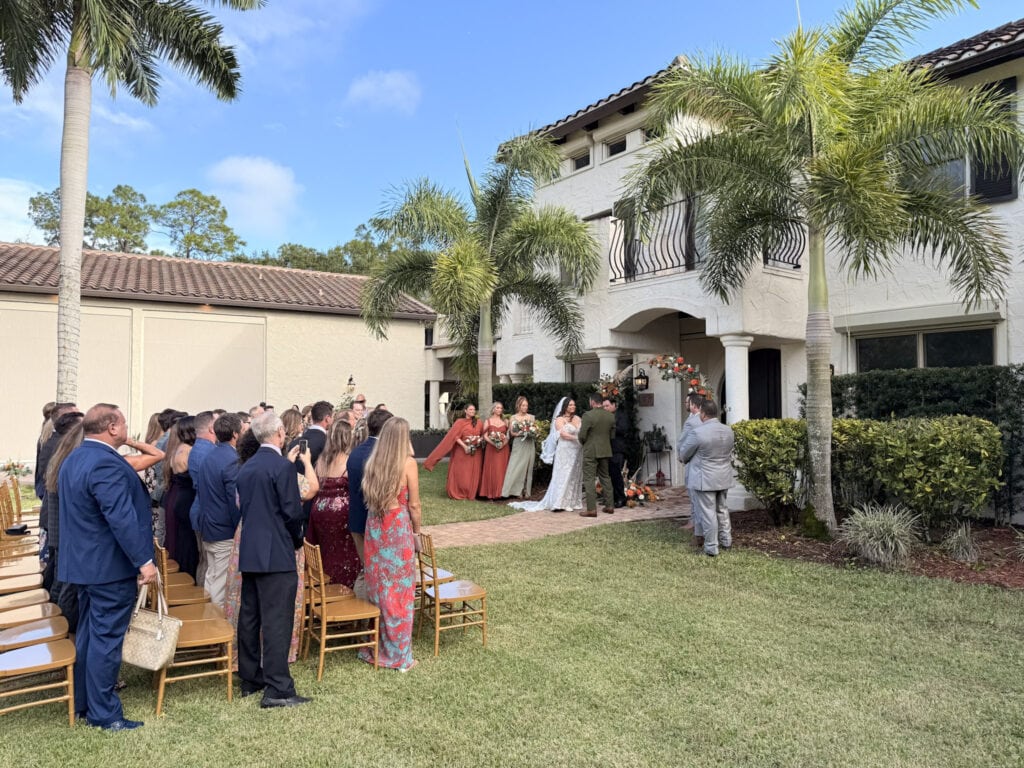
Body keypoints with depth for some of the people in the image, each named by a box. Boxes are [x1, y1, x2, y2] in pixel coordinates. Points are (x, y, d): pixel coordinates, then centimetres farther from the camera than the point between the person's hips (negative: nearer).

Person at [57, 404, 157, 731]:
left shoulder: (73, 458, 9)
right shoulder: (106, 464, -24)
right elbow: (121, 518, -28)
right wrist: (144, 561, -24)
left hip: (83, 561, 10)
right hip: (110, 566, -10)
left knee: (87, 634, 19)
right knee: (106, 638, 0)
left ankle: (82, 702, 31)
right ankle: (103, 713, 10)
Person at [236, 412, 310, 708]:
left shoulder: (246, 468, 10)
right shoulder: (283, 466, -15)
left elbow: (243, 506, 15)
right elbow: (292, 511, -16)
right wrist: (297, 539, 3)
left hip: (248, 552, 8)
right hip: (276, 553, -8)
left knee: (249, 617, 14)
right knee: (276, 620, -4)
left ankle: (249, 679, 26)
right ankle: (277, 689, 0)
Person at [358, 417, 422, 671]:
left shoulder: (373, 462, 2)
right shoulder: (408, 463, -11)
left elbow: (367, 496, 9)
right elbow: (413, 505, -6)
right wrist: (417, 532, 5)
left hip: (374, 527, 5)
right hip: (399, 527, -5)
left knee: (378, 588, 15)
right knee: (400, 591, 6)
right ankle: (398, 654, 15)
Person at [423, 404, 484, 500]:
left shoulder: (478, 422, 8)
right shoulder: (460, 422, -2)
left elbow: (483, 434, 15)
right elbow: (455, 436, -10)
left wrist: (480, 440, -7)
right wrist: (465, 446, -20)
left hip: (476, 453, 3)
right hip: (462, 452, -3)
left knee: (474, 474, 4)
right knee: (460, 473, -1)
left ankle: (471, 493, 14)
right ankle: (458, 493, 10)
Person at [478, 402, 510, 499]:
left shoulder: (505, 421, 12)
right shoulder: (488, 421, 6)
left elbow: (508, 435, 8)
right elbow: (485, 436, -1)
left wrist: (504, 443, -11)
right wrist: (493, 443, -16)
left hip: (503, 448, 2)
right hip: (491, 448, -2)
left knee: (502, 470, 1)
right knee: (491, 470, -3)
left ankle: (501, 492, 6)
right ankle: (490, 492, 1)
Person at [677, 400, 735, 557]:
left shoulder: (697, 433, -19)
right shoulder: (728, 431, 2)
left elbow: (683, 455, -7)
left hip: (704, 480, -7)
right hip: (724, 478, 7)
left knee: (708, 513, 1)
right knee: (722, 510, 20)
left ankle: (711, 548, 6)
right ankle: (726, 541, 30)